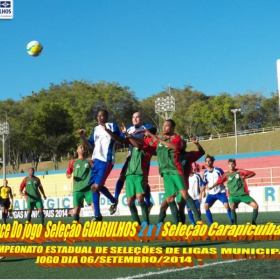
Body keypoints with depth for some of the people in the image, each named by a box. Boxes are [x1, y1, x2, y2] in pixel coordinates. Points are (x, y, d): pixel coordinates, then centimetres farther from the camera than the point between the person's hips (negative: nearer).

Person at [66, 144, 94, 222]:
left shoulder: (90, 162, 14)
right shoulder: (73, 162, 14)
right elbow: (68, 173, 17)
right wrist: (68, 175, -7)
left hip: (88, 188, 0)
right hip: (77, 189, 0)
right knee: (76, 208, -5)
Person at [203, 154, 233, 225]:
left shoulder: (218, 170, -7)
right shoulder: (205, 173, 3)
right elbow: (204, 184, 12)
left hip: (221, 192, -3)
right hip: (211, 193, 3)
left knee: (226, 205, -19)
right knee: (206, 206, -14)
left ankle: (233, 223, -12)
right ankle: (211, 224, -6)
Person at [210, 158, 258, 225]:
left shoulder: (240, 171, 0)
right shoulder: (226, 174, 3)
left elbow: (253, 173, 0)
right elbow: (219, 182, 0)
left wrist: (245, 177, -17)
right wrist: (212, 187, -16)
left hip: (243, 194, 1)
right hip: (233, 195, -1)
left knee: (255, 205, -9)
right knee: (232, 206, -30)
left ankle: (253, 222, 8)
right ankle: (234, 224, -20)